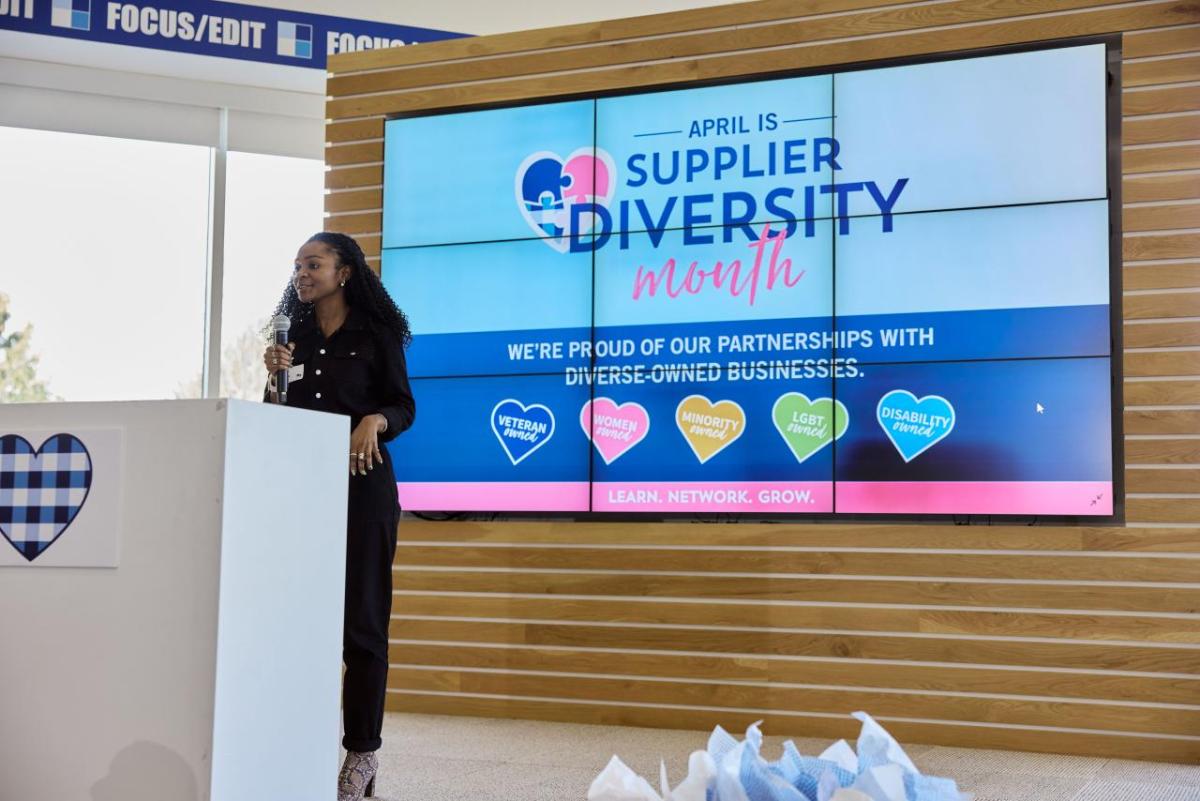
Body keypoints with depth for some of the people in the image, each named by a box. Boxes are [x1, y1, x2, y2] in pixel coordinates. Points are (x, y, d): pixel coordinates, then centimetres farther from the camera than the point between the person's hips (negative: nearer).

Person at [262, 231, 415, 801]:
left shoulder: (375, 335, 1)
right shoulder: (291, 336, 14)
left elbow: (404, 406, 1)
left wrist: (375, 421, -19)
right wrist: (275, 380, -2)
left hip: (362, 483, -4)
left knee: (362, 615, -3)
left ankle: (362, 750, 3)